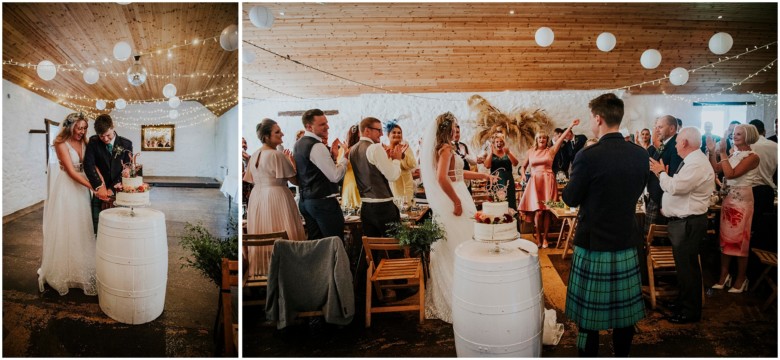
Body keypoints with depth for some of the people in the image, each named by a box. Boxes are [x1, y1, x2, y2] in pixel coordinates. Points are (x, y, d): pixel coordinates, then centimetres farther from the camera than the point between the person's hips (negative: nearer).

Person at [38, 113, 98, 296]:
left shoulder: (84, 143, 3)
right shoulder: (61, 144, -13)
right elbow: (71, 171, -18)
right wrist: (93, 186, -27)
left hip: (81, 187, 5)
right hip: (66, 189, -5)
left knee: (81, 229, 11)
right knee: (65, 228, 2)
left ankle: (80, 269, 23)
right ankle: (63, 271, 14)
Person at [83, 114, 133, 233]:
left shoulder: (126, 144, 0)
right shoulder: (93, 142, 2)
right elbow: (88, 165, -9)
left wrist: (112, 189, -14)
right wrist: (98, 187, -21)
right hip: (99, 192, 1)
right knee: (98, 229, 2)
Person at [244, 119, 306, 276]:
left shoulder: (254, 155, 9)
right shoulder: (277, 155, -15)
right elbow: (294, 180, -14)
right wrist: (292, 162, 1)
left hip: (257, 197, 8)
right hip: (277, 197, -8)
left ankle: (260, 268, 19)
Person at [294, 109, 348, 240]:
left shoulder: (298, 144, 13)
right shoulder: (317, 146, -17)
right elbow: (335, 176, -19)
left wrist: (331, 156, 9)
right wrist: (345, 158, -5)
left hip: (305, 200, 10)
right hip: (323, 202, -10)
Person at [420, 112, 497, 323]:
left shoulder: (439, 148, 14)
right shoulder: (445, 148, -14)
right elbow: (442, 178, -28)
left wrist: (484, 176, 25)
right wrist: (457, 202, -21)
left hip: (443, 203, 10)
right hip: (452, 201, -10)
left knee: (447, 249, 15)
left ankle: (445, 295, 24)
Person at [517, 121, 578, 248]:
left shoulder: (551, 150, 5)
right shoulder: (530, 152, 10)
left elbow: (562, 138, -7)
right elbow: (523, 167, 20)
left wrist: (571, 126, -18)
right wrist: (523, 175, 1)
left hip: (548, 182, 0)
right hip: (535, 182, 0)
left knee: (547, 211, -2)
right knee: (538, 211, -8)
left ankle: (545, 237, 9)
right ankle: (538, 237, 8)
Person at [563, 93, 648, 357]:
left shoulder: (588, 156, -19)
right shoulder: (641, 154, -2)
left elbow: (570, 199, -9)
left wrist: (575, 178, 7)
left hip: (593, 244, -5)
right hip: (627, 244, 5)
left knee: (588, 313, 8)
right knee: (624, 308, 18)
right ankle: (622, 354, 32)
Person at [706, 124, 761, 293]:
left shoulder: (752, 157, -13)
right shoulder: (733, 155, 9)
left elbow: (731, 174, -23)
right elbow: (716, 169, 1)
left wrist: (722, 153, -20)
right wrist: (712, 152, -9)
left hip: (742, 201, -7)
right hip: (728, 199, 7)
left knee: (740, 240, 3)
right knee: (725, 238, 9)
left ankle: (741, 278, 16)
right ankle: (724, 275, 17)